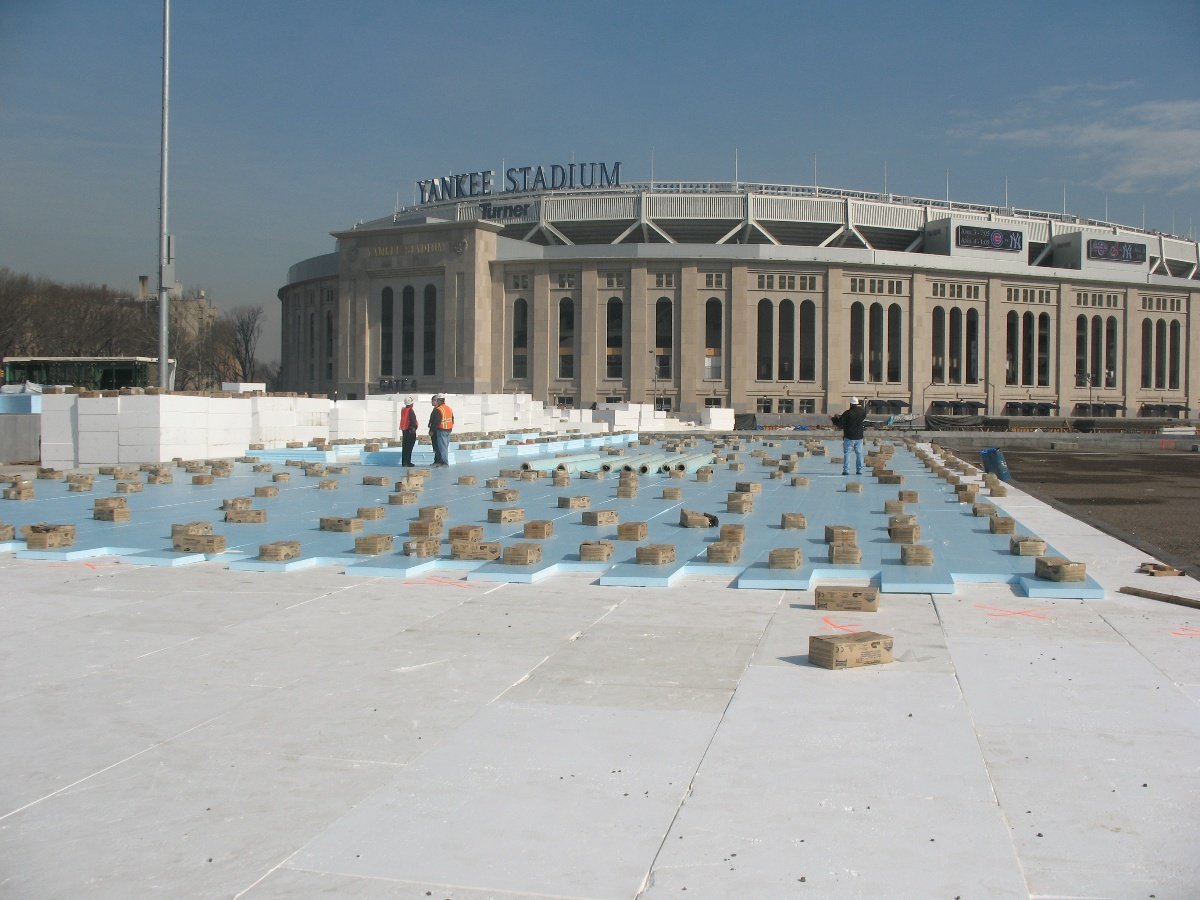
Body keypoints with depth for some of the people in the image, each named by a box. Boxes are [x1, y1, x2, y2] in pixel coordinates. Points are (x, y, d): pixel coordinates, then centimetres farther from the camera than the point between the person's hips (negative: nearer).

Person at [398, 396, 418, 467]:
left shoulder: (403, 410, 7)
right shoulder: (411, 411, -16)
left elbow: (403, 420, 12)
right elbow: (413, 421, -20)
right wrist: (415, 427, -3)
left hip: (404, 430, 8)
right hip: (410, 430, -8)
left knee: (405, 447, 12)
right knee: (409, 447, -4)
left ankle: (404, 462, 15)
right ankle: (407, 463, -4)